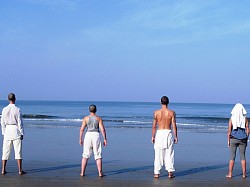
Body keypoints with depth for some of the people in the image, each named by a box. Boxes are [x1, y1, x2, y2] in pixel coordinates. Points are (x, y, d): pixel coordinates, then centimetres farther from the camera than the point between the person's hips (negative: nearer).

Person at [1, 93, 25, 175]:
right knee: (18, 151, 0)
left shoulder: (4, 109, 1)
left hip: (7, 130, 3)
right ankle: (20, 170, -1)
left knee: (5, 151, 9)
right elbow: (20, 122, -7)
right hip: (16, 130, -3)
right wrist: (21, 133, 0)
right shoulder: (17, 109, -8)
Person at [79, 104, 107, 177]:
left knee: (85, 155, 10)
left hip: (88, 135, 1)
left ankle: (82, 172, 10)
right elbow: (102, 130, -5)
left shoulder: (86, 118, 2)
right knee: (98, 155, 4)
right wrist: (105, 139, 1)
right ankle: (100, 173, 3)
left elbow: (82, 129, 0)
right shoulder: (98, 118, 0)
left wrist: (80, 139, 7)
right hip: (96, 135, -1)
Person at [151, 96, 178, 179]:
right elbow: (174, 126, -3)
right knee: (169, 154, 8)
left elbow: (154, 126, -3)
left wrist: (153, 136, 5)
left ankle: (156, 173, 7)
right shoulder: (172, 113, -3)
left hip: (159, 133, 0)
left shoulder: (156, 112, -4)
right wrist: (176, 137, 5)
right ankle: (170, 172, 8)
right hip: (168, 133, 0)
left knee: (158, 154, 5)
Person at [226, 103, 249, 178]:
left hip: (233, 139, -2)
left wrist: (228, 140, -1)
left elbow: (229, 131, -8)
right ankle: (244, 174, 12)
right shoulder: (245, 119, -2)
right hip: (242, 139, 2)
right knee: (242, 156, 10)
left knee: (232, 157, 4)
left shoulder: (232, 118, -7)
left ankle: (230, 174, 5)